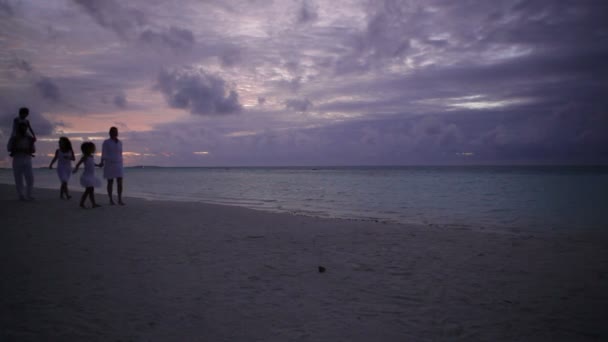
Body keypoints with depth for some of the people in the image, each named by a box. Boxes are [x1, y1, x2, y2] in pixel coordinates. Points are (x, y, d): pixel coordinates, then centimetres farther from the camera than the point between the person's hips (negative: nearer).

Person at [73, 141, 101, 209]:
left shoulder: (91, 156, 11)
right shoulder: (85, 157, -12)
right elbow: (78, 164, -17)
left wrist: (98, 165, 39)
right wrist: (76, 169, -32)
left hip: (91, 176, 8)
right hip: (87, 176, -8)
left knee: (91, 190, 9)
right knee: (88, 190, -6)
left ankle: (93, 204, 12)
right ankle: (81, 203, 5)